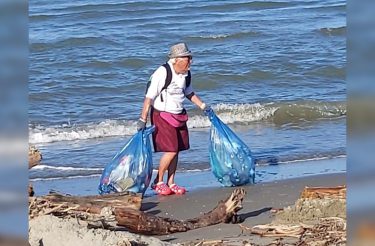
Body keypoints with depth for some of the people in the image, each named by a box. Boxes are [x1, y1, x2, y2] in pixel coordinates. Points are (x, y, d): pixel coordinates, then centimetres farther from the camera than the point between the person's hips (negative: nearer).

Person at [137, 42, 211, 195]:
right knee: (171, 151, -13)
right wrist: (143, 119, -22)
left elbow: (189, 93, 22)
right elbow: (149, 97, -20)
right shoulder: (162, 73, -21)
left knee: (176, 151, 7)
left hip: (179, 116, 7)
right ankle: (158, 183, 3)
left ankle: (171, 183, 17)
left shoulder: (185, 74, 3)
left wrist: (203, 106, 17)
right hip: (162, 115, -7)